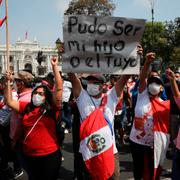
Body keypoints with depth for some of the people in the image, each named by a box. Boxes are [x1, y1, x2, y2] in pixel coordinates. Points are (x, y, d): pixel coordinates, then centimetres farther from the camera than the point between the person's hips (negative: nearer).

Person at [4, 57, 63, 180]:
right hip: (29, 155, 5)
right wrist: (8, 82, -1)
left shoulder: (52, 108, -8)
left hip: (49, 155, -4)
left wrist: (55, 67, -20)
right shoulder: (27, 107, 6)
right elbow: (9, 102, 6)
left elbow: (59, 88, -18)